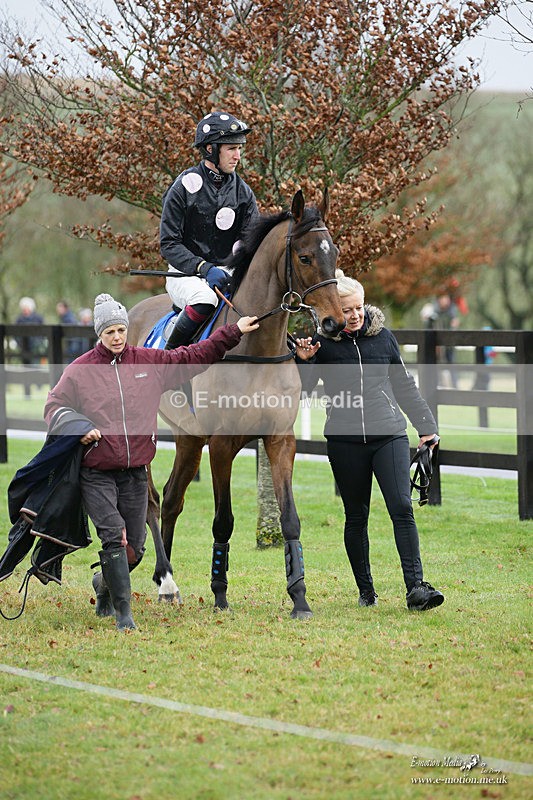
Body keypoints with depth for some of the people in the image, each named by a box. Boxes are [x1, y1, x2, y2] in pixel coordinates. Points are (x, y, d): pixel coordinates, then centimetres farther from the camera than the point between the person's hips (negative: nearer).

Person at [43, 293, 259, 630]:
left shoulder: (150, 362, 6)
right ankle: (124, 612, -13)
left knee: (135, 547, 7)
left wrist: (234, 332, 10)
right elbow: (54, 405, 4)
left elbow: (193, 357, 11)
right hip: (96, 473, -3)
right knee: (113, 535, -17)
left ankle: (105, 583, 37)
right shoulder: (80, 370, -1)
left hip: (135, 473, 3)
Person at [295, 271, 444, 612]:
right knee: (356, 516, 7)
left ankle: (416, 587, -15)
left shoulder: (383, 337, 5)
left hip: (389, 434, 1)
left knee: (402, 508, -11)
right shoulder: (322, 341, -2)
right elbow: (302, 388, -3)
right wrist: (303, 361, -22)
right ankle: (366, 590, 19)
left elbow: (404, 386, 15)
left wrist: (426, 425, 16)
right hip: (345, 440, -1)